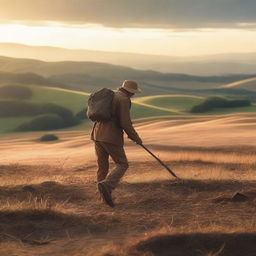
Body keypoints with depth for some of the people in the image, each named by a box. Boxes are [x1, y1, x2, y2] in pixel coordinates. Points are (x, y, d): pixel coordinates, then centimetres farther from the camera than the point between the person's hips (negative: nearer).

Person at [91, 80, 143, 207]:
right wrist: (136, 138, 0)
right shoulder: (124, 100, -9)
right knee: (122, 165, 0)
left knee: (102, 167, 13)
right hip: (111, 137, -8)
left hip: (97, 135, 8)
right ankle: (106, 185, -23)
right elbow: (125, 123, -16)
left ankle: (105, 196, 13)